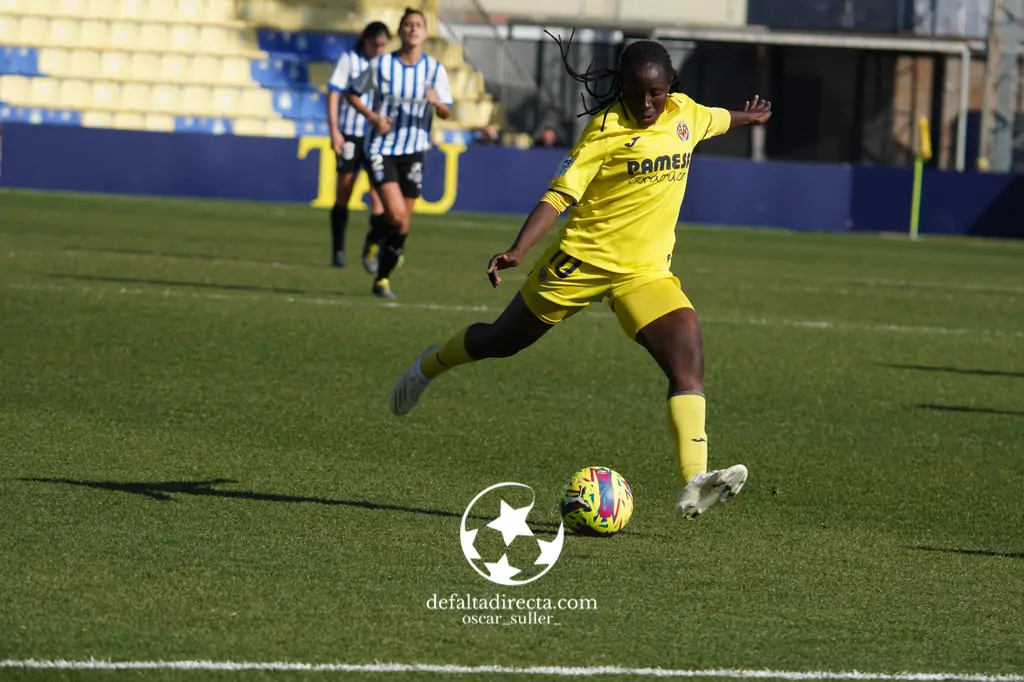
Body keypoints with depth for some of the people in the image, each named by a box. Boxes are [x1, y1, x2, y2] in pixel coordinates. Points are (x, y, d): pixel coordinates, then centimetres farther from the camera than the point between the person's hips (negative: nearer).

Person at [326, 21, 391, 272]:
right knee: (343, 192, 3)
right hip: (350, 135, -2)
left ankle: (372, 249, -2)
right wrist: (334, 131, -10)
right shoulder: (349, 59, -2)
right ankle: (338, 251, 11)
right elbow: (333, 94, -3)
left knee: (378, 192, -9)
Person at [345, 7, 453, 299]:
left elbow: (447, 113, 1)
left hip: (413, 152, 3)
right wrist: (372, 116, -10)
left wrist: (437, 103, -23)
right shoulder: (381, 65, -6)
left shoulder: (434, 69, -1)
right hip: (381, 149, -3)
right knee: (396, 215, -22)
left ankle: (383, 278, 22)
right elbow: (352, 93, 6)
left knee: (403, 223, 6)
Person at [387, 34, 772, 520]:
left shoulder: (686, 114, 1)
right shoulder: (608, 128, -17)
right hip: (582, 259, -4)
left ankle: (693, 484, -31)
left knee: (688, 358, -20)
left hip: (646, 271, 4)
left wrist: (748, 117, 48)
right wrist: (517, 251, -34)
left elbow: (717, 119, 28)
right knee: (502, 341, 15)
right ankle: (430, 366, 49)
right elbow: (559, 195, -22)